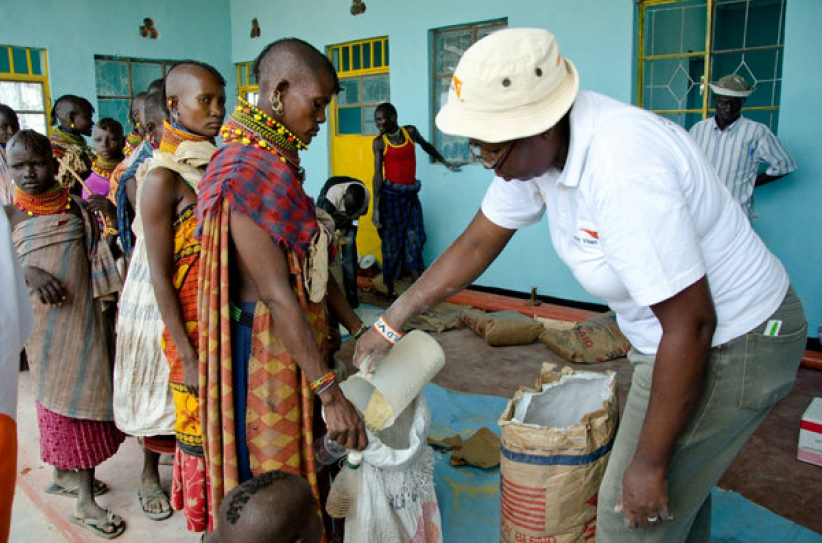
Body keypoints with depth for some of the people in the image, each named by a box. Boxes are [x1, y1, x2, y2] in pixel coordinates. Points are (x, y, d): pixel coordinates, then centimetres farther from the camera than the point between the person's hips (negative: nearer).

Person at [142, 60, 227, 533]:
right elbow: (160, 275, -13)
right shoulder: (165, 178, -12)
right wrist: (188, 358, -13)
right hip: (194, 329, -6)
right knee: (202, 432, 8)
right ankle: (207, 524, 28)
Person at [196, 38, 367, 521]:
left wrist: (357, 328, 9)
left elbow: (313, 262, 12)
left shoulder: (278, 164, 10)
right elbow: (276, 295, -25)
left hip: (297, 336, 9)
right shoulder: (247, 172, -21)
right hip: (264, 347, -9)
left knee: (297, 466, 20)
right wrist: (331, 393, -24)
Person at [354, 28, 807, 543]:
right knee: (681, 484, 28)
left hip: (729, 346, -8)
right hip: (672, 330, 8)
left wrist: (649, 463, -20)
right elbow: (476, 245, 2)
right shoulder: (538, 145, -7)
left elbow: (691, 326, -31)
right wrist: (391, 322, 4)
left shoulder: (623, 172, -36)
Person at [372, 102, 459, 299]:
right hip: (390, 195, -3)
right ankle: (390, 293, 12)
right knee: (392, 245, 2)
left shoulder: (410, 132, 2)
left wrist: (445, 162, 33)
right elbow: (378, 175, -8)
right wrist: (376, 208, -13)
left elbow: (426, 146, 22)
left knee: (414, 243, 6)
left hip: (411, 195, 3)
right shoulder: (379, 142, -5)